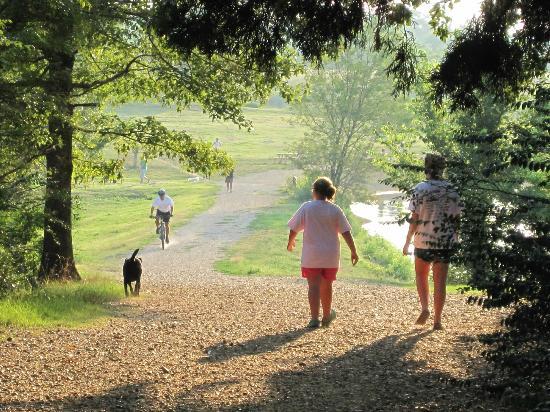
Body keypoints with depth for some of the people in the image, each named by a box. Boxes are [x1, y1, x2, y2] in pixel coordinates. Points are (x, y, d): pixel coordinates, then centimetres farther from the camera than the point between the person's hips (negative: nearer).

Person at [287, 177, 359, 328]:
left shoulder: (307, 207, -6)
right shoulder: (335, 210, -2)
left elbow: (294, 229, -2)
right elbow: (346, 233, -4)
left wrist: (290, 242, 18)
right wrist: (353, 252, 4)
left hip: (311, 255, -2)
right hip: (331, 256, 2)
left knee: (314, 286, -2)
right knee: (327, 286, 16)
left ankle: (314, 318, -11)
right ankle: (327, 316, 32)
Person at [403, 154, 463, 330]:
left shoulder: (420, 189, -9)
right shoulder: (451, 190, -1)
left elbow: (414, 219, -9)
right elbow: (456, 218, 3)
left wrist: (407, 242, -1)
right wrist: (455, 239, 16)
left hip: (423, 240, -2)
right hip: (445, 242, 2)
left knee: (421, 276, 19)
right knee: (440, 282, 7)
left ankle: (425, 308, 0)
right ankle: (437, 320, 7)